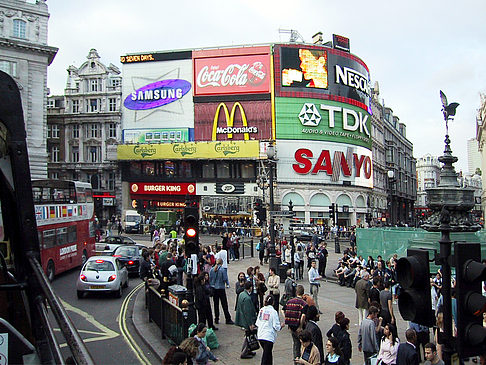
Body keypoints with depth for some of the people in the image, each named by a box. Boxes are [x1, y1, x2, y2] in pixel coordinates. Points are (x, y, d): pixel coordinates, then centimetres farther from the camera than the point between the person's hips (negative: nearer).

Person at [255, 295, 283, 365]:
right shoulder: (273, 312, -11)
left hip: (260, 336, 5)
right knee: (266, 356, 0)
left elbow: (257, 323, 7)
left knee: (268, 353, 22)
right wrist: (281, 325, 8)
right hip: (269, 336, -5)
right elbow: (276, 326, -11)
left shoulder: (261, 310, 3)